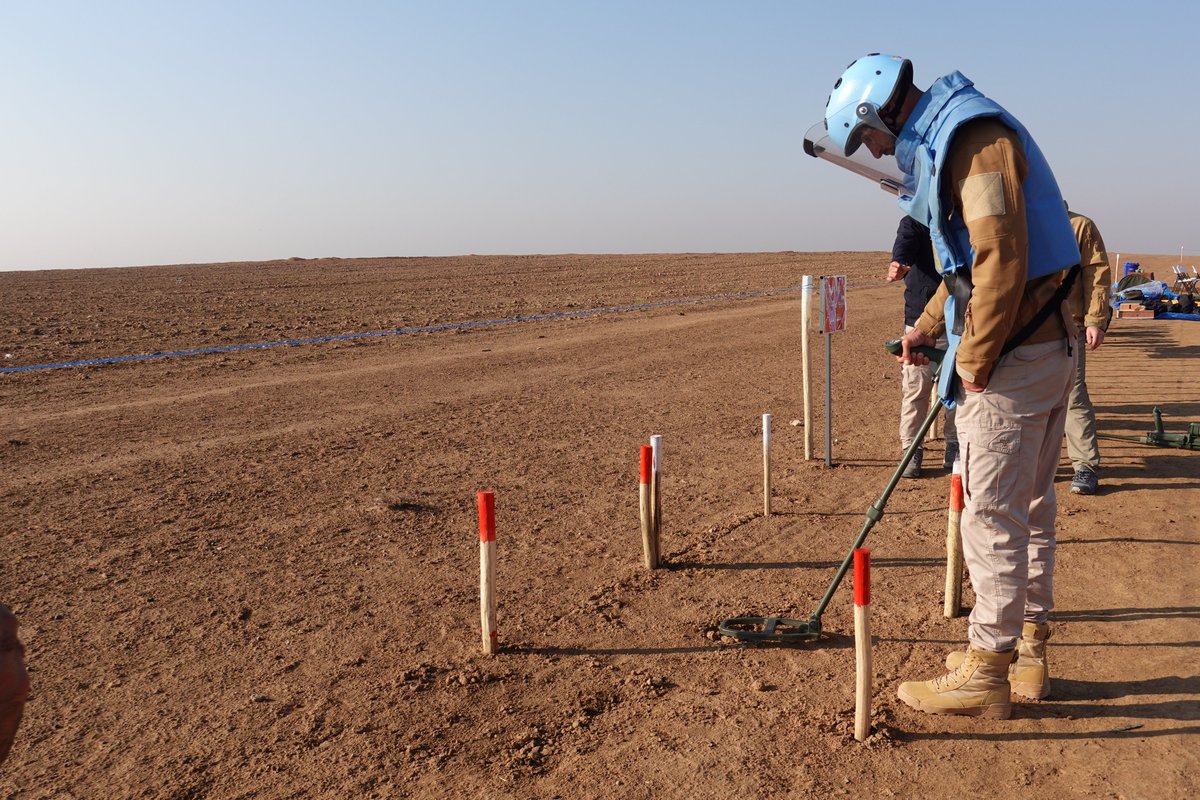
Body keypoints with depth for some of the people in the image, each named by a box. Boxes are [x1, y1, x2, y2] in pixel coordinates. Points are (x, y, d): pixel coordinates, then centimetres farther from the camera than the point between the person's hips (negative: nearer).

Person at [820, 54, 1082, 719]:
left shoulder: (972, 134, -13)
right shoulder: (950, 141, 19)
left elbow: (1002, 254, -24)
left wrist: (975, 359, -19)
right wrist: (925, 330, 23)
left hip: (1012, 358, -11)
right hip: (1050, 346, 11)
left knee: (993, 517, -3)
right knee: (1029, 511, 16)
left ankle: (985, 675, 8)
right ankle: (1027, 652, 28)